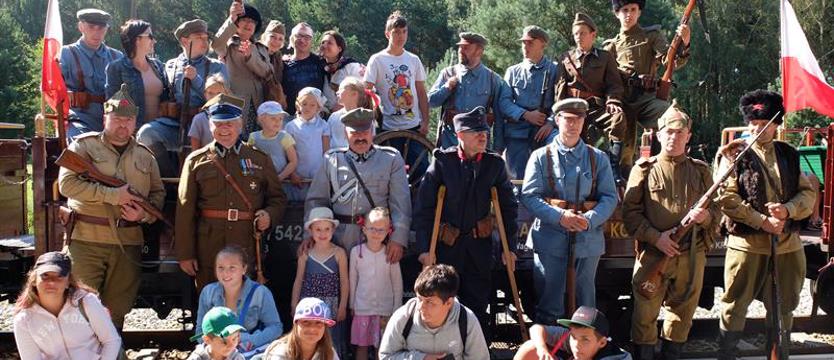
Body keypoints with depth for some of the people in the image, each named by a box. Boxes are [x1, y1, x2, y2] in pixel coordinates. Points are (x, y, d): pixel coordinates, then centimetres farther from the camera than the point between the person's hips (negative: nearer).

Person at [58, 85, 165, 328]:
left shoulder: (144, 156, 15)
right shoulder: (84, 146, 2)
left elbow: (158, 193, 16)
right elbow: (67, 183, -10)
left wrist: (145, 214, -6)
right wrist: (112, 195, -15)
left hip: (128, 242, 4)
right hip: (86, 238, -3)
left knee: (117, 308, 10)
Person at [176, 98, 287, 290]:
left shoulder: (260, 159, 9)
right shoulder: (196, 161, 6)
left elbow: (278, 197, 15)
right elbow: (185, 211, 3)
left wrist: (269, 214, -9)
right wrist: (185, 254, -2)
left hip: (248, 248, 0)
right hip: (207, 250, 0)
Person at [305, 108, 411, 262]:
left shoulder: (391, 159, 7)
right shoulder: (332, 160, 11)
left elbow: (401, 203, -1)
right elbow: (316, 201, 10)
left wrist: (398, 239, -10)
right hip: (340, 242, 1)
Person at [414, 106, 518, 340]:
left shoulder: (494, 163, 1)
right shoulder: (442, 162, -6)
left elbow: (509, 207, 7)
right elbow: (423, 207, -6)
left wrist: (509, 248, 4)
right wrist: (425, 248, -9)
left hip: (479, 244, 2)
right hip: (446, 244, -1)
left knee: (478, 301, 6)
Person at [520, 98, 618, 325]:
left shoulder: (598, 159, 6)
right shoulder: (541, 157, 0)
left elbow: (610, 197, 1)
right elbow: (529, 196, -6)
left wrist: (589, 220, -17)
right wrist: (560, 217, -18)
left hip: (588, 238, 2)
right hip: (549, 238, -2)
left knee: (585, 296, 14)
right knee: (548, 298, 7)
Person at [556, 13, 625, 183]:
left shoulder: (606, 57, 12)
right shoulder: (566, 58, 17)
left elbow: (614, 84, 6)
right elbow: (560, 86, 11)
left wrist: (613, 102, -14)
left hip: (597, 107, -2)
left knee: (618, 118, -32)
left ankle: (614, 167, -32)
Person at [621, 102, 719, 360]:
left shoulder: (700, 171, 10)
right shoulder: (644, 169, 1)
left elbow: (716, 209, 12)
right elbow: (630, 212, -4)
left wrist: (705, 216, -12)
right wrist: (656, 237, -15)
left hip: (692, 255, 3)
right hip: (653, 254, -3)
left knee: (682, 314, 13)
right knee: (645, 314, 0)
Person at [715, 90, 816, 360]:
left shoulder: (789, 155, 11)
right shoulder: (734, 154, -2)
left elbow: (808, 193, 9)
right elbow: (726, 198, -11)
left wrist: (787, 210, -12)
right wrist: (762, 222, -16)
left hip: (787, 244, 4)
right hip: (747, 243, -4)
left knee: (783, 307, 13)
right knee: (735, 305, 3)